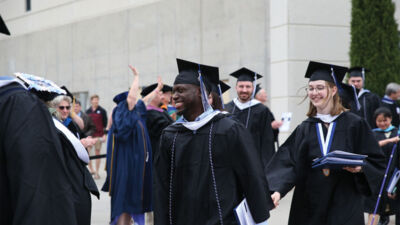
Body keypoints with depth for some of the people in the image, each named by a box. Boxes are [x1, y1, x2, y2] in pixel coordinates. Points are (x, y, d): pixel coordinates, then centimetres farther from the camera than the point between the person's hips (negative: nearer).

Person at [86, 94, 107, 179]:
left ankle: (97, 172, 7)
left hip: (98, 135, -3)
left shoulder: (102, 111, 0)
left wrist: (104, 134, -8)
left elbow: (105, 123, 0)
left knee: (97, 153, 1)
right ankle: (91, 170, 17)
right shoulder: (88, 111, 8)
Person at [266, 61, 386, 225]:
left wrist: (360, 168, -21)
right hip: (310, 209, 2)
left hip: (345, 208, -2)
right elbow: (287, 163, -7)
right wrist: (277, 190, -24)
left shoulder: (354, 124, -1)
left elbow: (376, 162, 1)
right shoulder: (304, 130, 6)